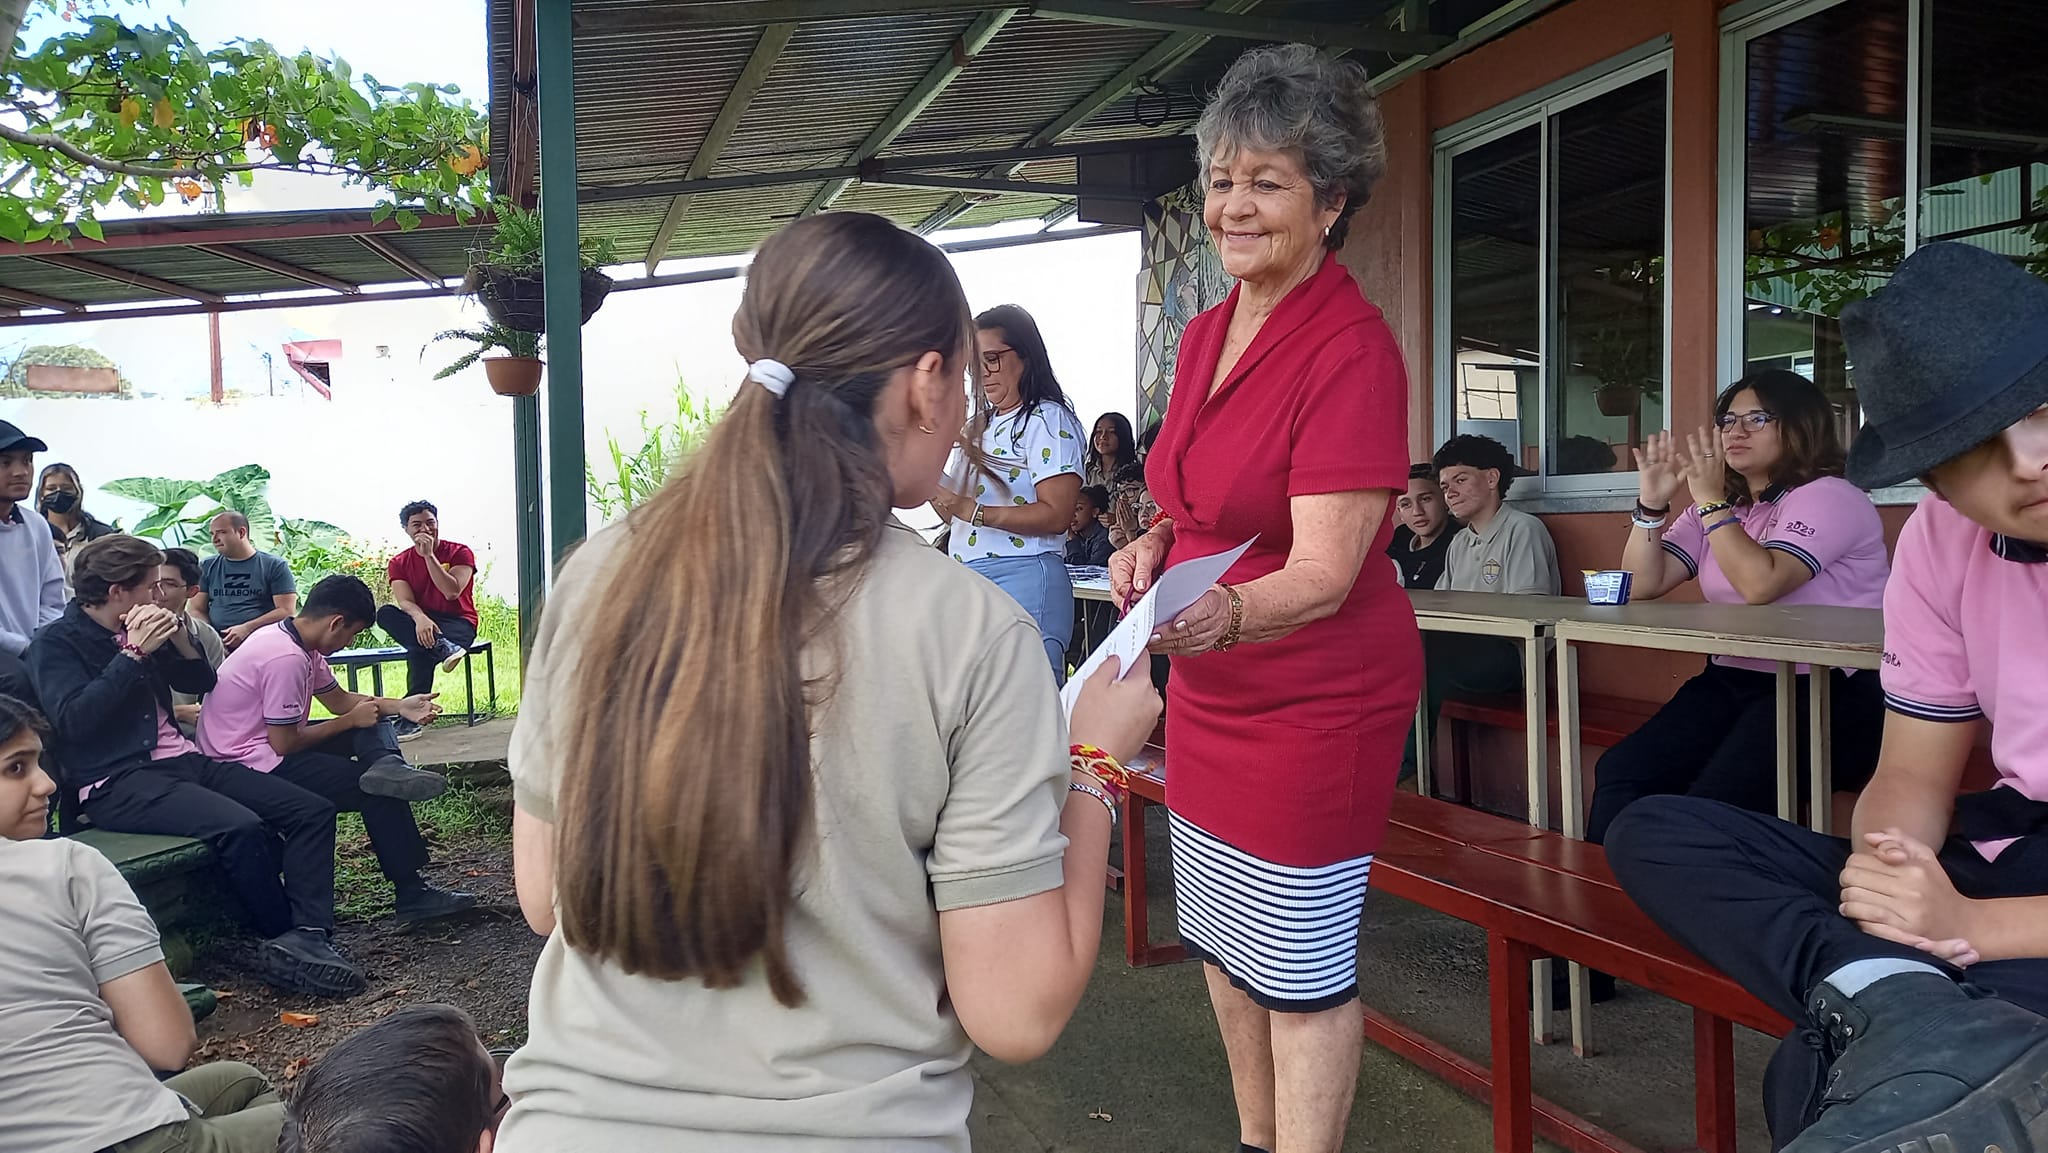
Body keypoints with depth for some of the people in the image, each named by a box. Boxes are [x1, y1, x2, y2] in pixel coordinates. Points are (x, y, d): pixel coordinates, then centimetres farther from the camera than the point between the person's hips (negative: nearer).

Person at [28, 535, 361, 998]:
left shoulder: (135, 632, 15)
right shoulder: (57, 642, -3)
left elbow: (201, 681, 24)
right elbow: (73, 720, -17)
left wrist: (176, 637, 5)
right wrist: (133, 653, -17)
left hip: (182, 761, 8)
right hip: (117, 782, -8)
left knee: (313, 811, -11)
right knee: (241, 826, -33)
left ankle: (304, 937, -26)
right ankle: (293, 942, -16)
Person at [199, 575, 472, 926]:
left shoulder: (300, 645, 6)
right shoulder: (286, 659, -24)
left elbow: (339, 700, 15)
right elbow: (284, 743, -22)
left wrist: (400, 707, 1)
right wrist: (352, 720, -10)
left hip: (270, 745, 10)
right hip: (250, 766, -10)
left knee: (373, 723, 7)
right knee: (379, 794, -11)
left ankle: (388, 765, -26)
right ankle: (411, 896, -8)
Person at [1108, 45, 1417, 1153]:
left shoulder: (1351, 349, -19)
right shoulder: (1206, 333, 5)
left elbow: (1323, 573, -25)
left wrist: (1221, 616, -44)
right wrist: (1153, 544, -4)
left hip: (1315, 699, -8)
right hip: (1207, 689, 8)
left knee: (1300, 966, 4)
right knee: (1219, 935, 19)